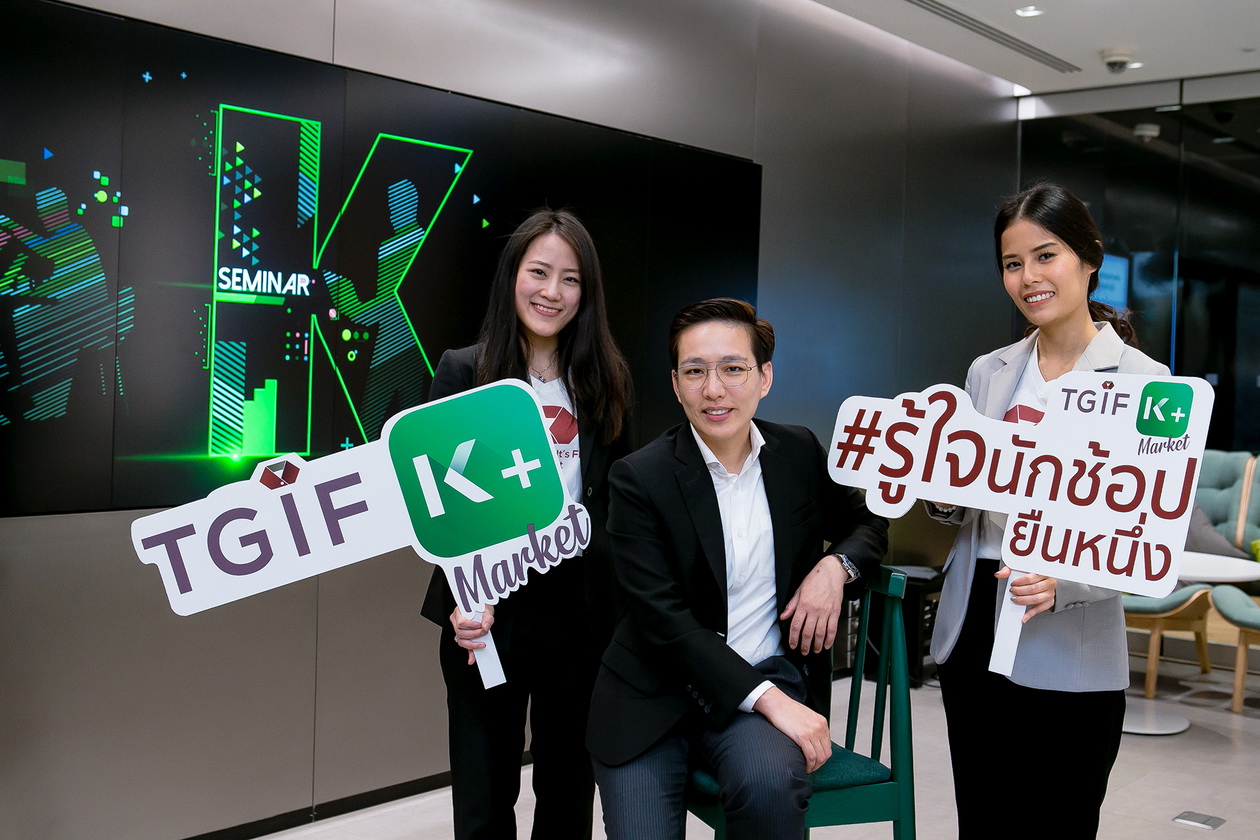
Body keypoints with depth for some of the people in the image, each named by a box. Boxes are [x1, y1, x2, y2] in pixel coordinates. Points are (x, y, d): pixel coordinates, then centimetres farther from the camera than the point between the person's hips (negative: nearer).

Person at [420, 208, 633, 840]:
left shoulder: (605, 379, 7)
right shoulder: (464, 371, -2)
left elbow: (617, 498, 9)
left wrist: (622, 606, -2)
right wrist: (466, 598, -19)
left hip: (582, 609, 3)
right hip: (490, 608, -2)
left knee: (570, 787, 15)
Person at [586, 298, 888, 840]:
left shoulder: (800, 452, 5)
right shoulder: (639, 478, -8)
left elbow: (867, 523, 20)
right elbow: (664, 619, -15)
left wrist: (835, 566, -4)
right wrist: (767, 698, -22)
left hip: (768, 677, 1)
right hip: (654, 696, -1)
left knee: (769, 781, -31)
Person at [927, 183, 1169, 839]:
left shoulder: (1142, 381, -6)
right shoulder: (989, 372, 10)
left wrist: (1063, 582, -24)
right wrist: (937, 493, -7)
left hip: (1070, 657, -4)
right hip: (973, 638, 5)